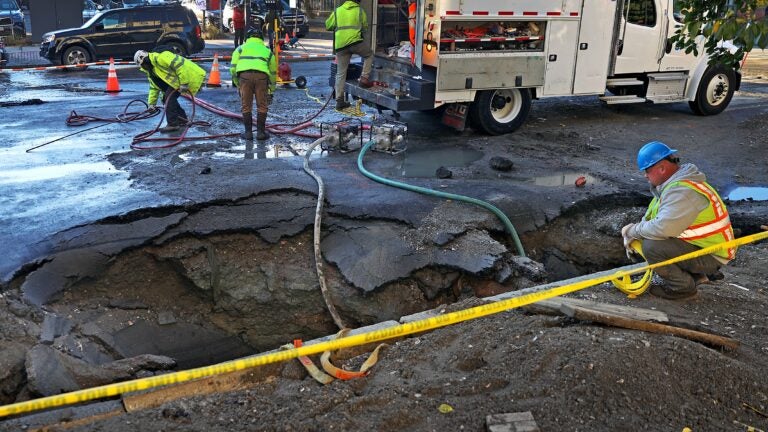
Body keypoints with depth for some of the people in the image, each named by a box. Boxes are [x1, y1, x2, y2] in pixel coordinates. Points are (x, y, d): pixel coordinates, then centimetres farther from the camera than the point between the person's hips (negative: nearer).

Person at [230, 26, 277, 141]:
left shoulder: (241, 48, 27)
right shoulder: (267, 50, 31)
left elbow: (233, 68, 15)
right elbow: (272, 72, 32)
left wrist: (237, 84, 26)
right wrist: (271, 91, 39)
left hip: (244, 75, 0)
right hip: (261, 76, 1)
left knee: (246, 106, 11)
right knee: (262, 106, 13)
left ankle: (248, 132, 15)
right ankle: (261, 132, 16)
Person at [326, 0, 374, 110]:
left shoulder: (337, 11, 15)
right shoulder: (360, 11, 11)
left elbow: (328, 26, 20)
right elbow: (365, 27, 20)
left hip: (340, 45, 3)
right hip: (355, 42, -2)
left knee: (340, 73, 7)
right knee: (369, 54, 26)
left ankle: (339, 100, 7)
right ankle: (364, 79, 12)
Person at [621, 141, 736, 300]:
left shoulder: (682, 191, -26)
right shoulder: (674, 182, 8)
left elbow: (663, 227, -35)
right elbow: (651, 216, 13)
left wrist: (633, 231, -18)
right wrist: (633, 234, -2)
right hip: (700, 244, 10)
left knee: (651, 247, -24)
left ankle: (682, 286, -4)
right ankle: (695, 274, 16)